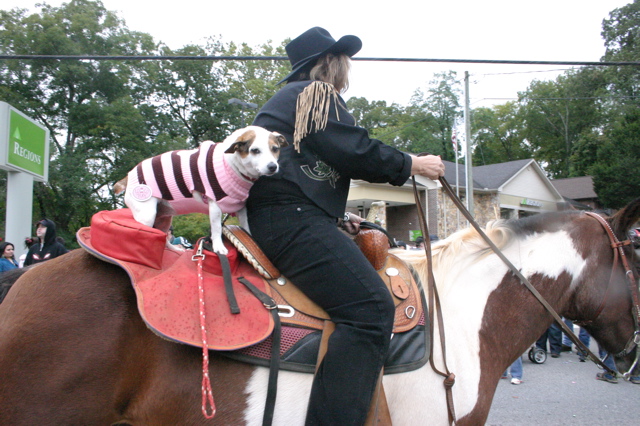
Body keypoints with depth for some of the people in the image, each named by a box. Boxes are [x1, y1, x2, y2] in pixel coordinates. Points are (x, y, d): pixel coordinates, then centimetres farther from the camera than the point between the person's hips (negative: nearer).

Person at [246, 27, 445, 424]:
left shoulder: (289, 99, 30)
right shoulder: (315, 93, 0)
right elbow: (354, 152, -12)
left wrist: (338, 218, 21)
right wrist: (413, 165, 1)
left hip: (273, 219, 11)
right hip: (291, 218, -11)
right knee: (371, 307, -23)